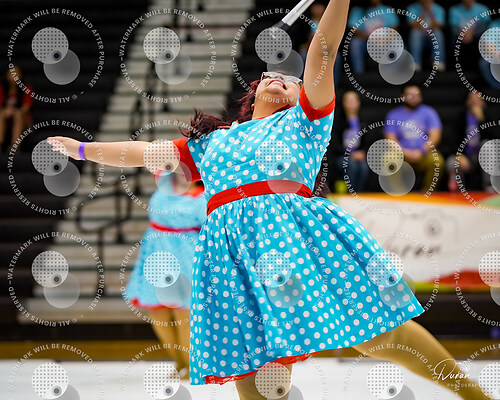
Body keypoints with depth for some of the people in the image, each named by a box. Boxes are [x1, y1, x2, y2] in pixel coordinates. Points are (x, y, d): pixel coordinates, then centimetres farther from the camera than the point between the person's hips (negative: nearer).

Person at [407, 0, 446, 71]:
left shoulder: (438, 9, 2)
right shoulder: (412, 8, 0)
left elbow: (437, 28, -13)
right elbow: (414, 28, -13)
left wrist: (430, 12, -20)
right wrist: (423, 12, -20)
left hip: (434, 37, 1)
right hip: (418, 38, -1)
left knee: (437, 33, -32)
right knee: (415, 33, -33)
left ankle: (438, 62, -41)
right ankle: (415, 63, -43)